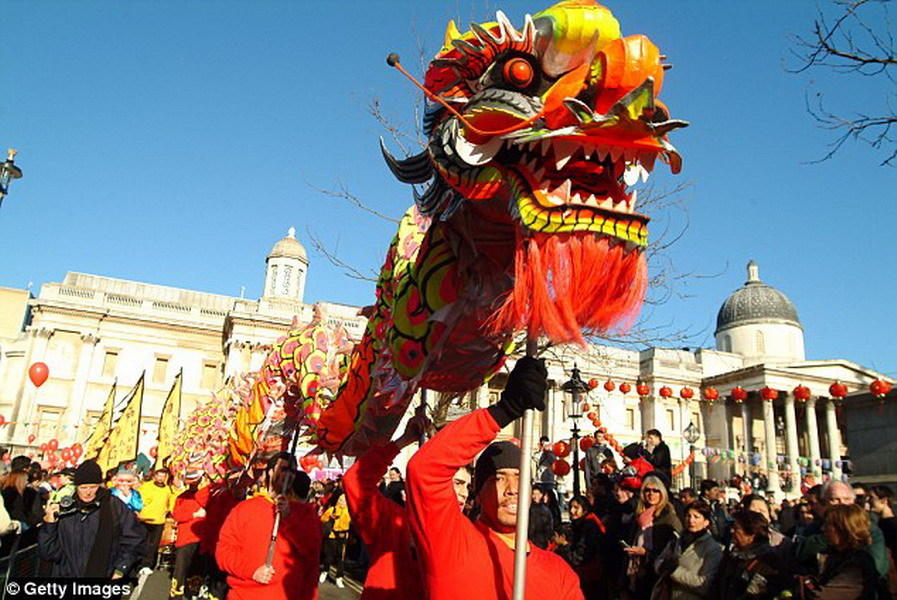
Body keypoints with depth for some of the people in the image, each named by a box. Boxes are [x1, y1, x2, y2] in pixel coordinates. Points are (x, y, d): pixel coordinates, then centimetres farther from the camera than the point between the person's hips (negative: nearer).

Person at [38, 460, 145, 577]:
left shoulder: (115, 507, -4)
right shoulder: (63, 510, -1)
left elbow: (134, 540, 3)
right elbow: (48, 553, 1)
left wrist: (120, 570, -2)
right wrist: (49, 523, -11)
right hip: (66, 574, 2)